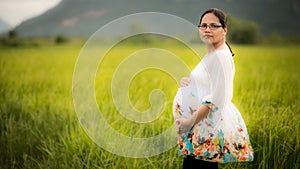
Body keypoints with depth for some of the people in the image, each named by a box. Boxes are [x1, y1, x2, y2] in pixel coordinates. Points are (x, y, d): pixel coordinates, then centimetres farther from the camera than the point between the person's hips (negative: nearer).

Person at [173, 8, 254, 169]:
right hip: (202, 126, 10)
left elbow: (217, 99, -22)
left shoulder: (221, 56, -15)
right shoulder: (210, 55, 17)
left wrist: (190, 121, -20)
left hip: (210, 127, -10)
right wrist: (186, 82, 7)